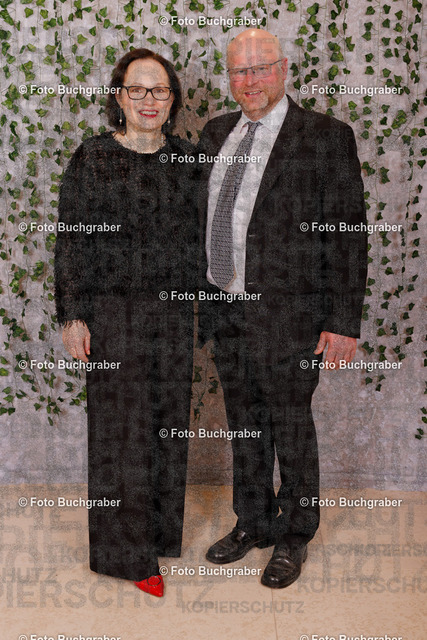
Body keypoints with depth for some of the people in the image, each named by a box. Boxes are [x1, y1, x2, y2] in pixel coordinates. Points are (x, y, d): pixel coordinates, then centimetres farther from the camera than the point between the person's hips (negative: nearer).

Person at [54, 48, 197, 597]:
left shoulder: (185, 157, 8)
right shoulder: (92, 158, -4)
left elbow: (197, 234, 13)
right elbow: (72, 242, -5)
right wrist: (73, 315, -9)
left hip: (175, 310, 4)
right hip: (113, 310, -4)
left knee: (169, 418, 11)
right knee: (122, 425, 2)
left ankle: (160, 527, 32)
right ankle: (127, 551, 19)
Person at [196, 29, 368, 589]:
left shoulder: (325, 136, -8)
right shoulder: (215, 134, 11)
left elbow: (347, 234, -10)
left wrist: (344, 323, -14)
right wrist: (202, 293, 13)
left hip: (286, 315, -5)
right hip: (224, 311, 6)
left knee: (291, 428, 9)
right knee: (244, 424, 18)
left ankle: (293, 538, 31)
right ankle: (252, 523, 38)